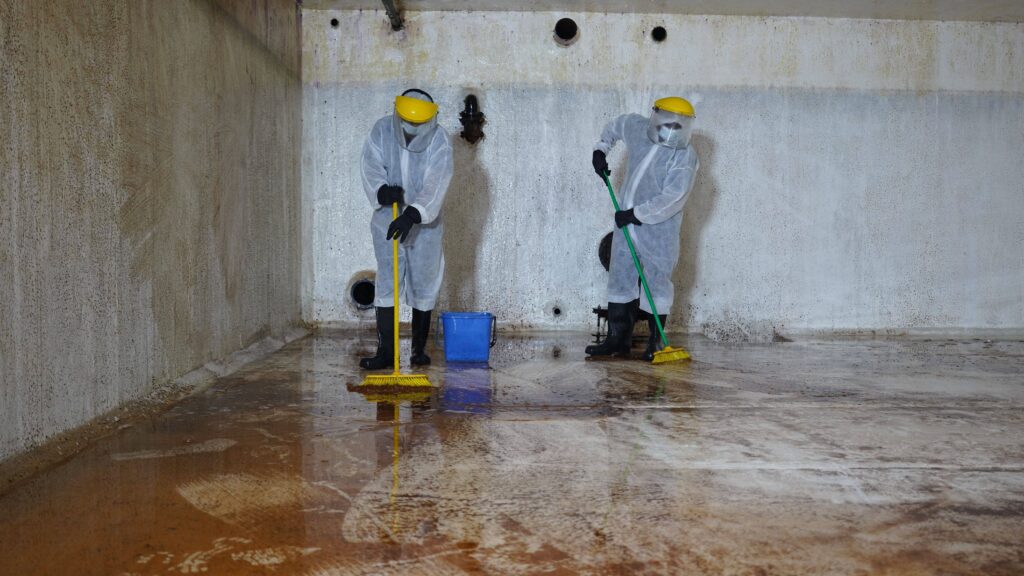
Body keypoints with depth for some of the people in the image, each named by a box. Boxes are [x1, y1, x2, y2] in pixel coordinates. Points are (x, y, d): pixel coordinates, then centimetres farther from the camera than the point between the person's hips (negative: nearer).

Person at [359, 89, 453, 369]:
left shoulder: (440, 141, -14)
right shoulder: (381, 131, -6)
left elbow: (434, 186, -25)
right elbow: (372, 169, -12)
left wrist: (412, 214, -39)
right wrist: (383, 190, -34)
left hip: (425, 225, -1)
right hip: (387, 222, 1)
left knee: (424, 288, 6)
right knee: (385, 286, -2)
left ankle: (419, 349, 20)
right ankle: (386, 352, 2)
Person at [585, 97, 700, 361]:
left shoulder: (685, 156, -15)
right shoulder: (638, 128, 1)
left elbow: (670, 199, -23)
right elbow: (616, 125, 25)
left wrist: (635, 214, -22)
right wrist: (601, 149, 14)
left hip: (659, 230, -6)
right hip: (626, 222, 6)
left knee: (657, 284, -2)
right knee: (620, 279, 7)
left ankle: (656, 342, 9)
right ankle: (618, 339, 15)